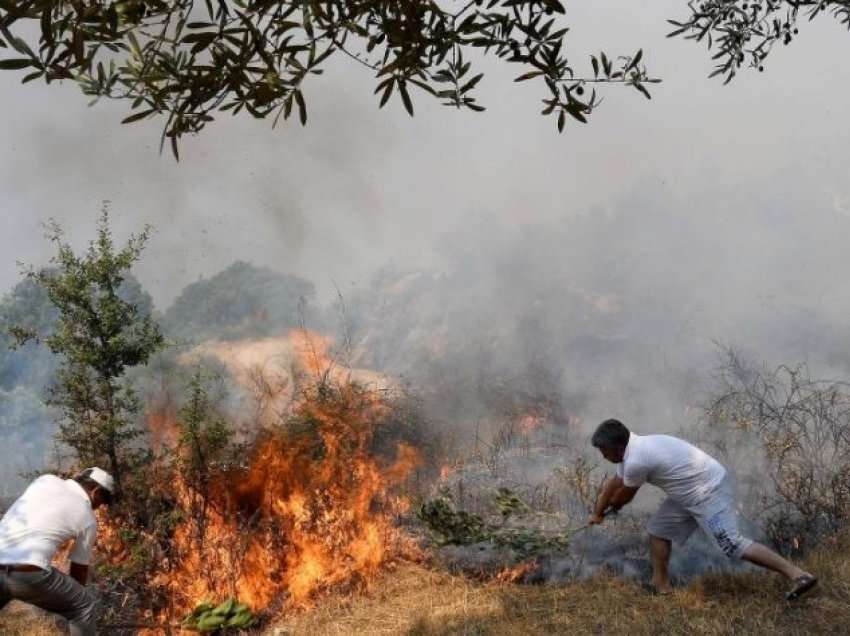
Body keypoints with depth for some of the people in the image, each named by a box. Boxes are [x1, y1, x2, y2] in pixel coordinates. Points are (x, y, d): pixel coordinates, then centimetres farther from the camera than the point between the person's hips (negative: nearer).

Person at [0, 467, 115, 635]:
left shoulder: (46, 480, 17)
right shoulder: (87, 518, 9)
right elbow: (79, 568, 18)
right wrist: (68, 596, 36)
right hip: (28, 574, -5)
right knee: (85, 605, 14)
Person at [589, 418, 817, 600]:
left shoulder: (636, 461, -24)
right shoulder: (635, 447, 8)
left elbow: (625, 495, -3)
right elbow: (613, 483, 21)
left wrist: (609, 508, 19)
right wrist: (597, 513, 31)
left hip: (710, 491, -11)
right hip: (692, 492, 11)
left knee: (732, 545, -15)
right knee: (658, 529, 14)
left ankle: (798, 575, -13)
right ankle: (661, 586, 19)